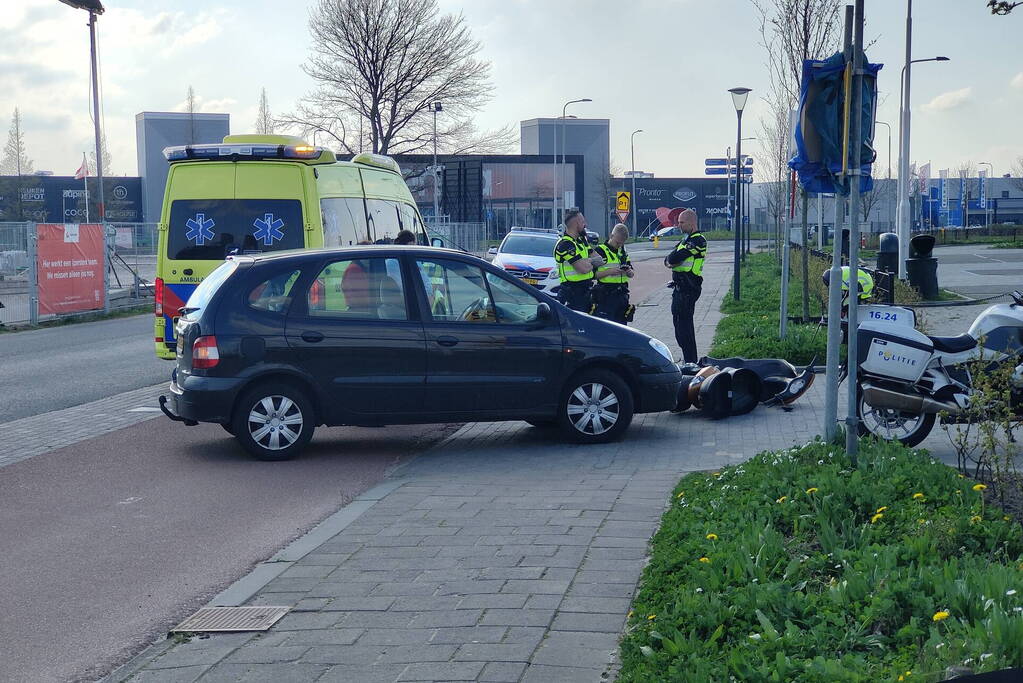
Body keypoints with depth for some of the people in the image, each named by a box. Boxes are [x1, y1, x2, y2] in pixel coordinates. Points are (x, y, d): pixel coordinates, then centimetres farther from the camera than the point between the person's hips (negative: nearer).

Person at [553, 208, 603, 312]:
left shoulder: (582, 240, 14)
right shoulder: (565, 244, -17)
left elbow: (601, 260, 12)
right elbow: (584, 268, -25)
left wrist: (587, 261, -9)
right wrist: (592, 263, -2)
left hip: (585, 291, 10)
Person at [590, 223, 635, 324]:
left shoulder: (623, 252, 15)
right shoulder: (600, 251, -5)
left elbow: (632, 274, 21)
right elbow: (592, 274, -11)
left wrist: (629, 271, -3)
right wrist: (610, 271, -22)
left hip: (621, 295, 6)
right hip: (605, 296, -6)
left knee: (622, 324, 9)